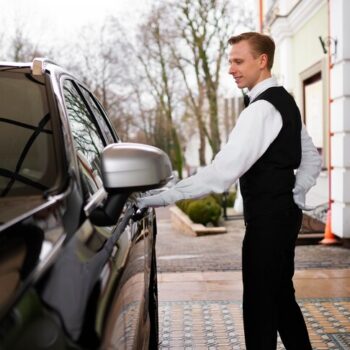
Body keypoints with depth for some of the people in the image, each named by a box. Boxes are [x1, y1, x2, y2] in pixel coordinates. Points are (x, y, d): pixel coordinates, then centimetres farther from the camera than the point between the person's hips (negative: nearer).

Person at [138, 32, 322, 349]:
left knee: (259, 304, -2)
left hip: (267, 219, -10)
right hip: (285, 212, 10)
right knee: (281, 298, 20)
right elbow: (312, 159, 21)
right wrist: (297, 196, 12)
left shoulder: (261, 109, -19)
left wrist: (162, 198, -27)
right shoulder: (284, 101, 13)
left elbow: (222, 173, -28)